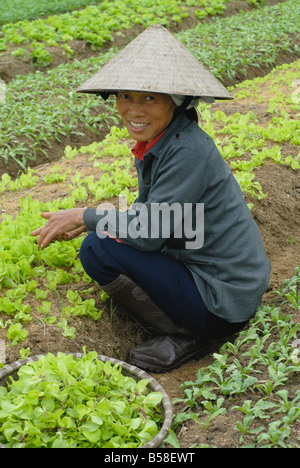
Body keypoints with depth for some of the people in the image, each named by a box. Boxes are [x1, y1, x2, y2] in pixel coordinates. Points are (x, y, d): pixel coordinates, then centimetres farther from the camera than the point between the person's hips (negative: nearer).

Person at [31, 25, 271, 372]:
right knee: (101, 236, 15)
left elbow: (150, 234, -25)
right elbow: (147, 211, 15)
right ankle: (179, 325, 10)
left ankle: (182, 336, -4)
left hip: (224, 301, -9)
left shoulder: (189, 150, -25)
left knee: (98, 250, -17)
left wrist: (85, 216, -11)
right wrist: (89, 222, 1)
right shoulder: (155, 140, 3)